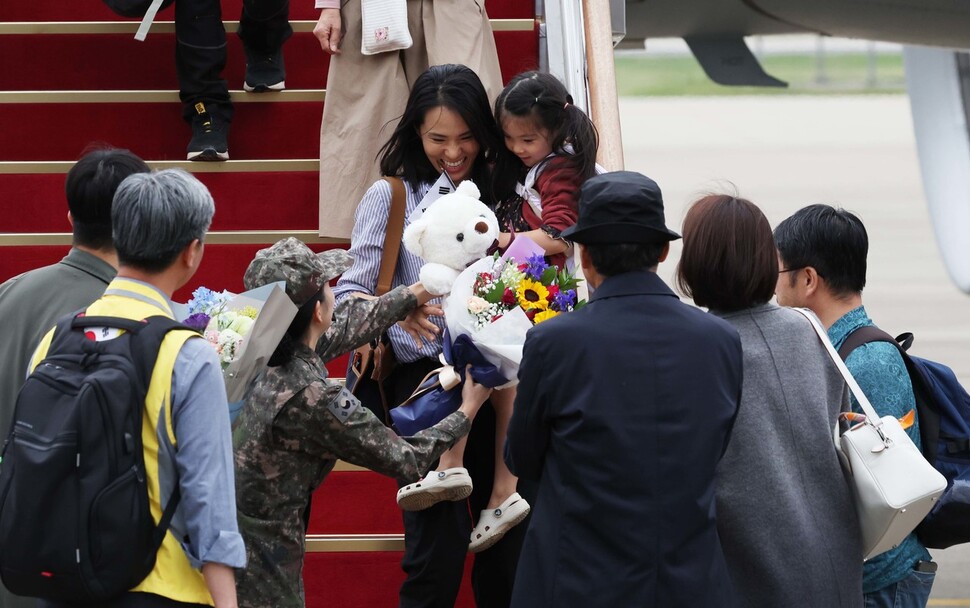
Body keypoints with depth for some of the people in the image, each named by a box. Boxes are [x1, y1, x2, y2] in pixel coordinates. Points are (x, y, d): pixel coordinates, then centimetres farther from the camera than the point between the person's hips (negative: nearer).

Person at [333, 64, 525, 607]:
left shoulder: (497, 191, 12)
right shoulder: (391, 197, 5)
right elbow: (349, 294, -2)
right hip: (425, 375, -3)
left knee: (509, 545, -2)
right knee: (440, 544, -13)